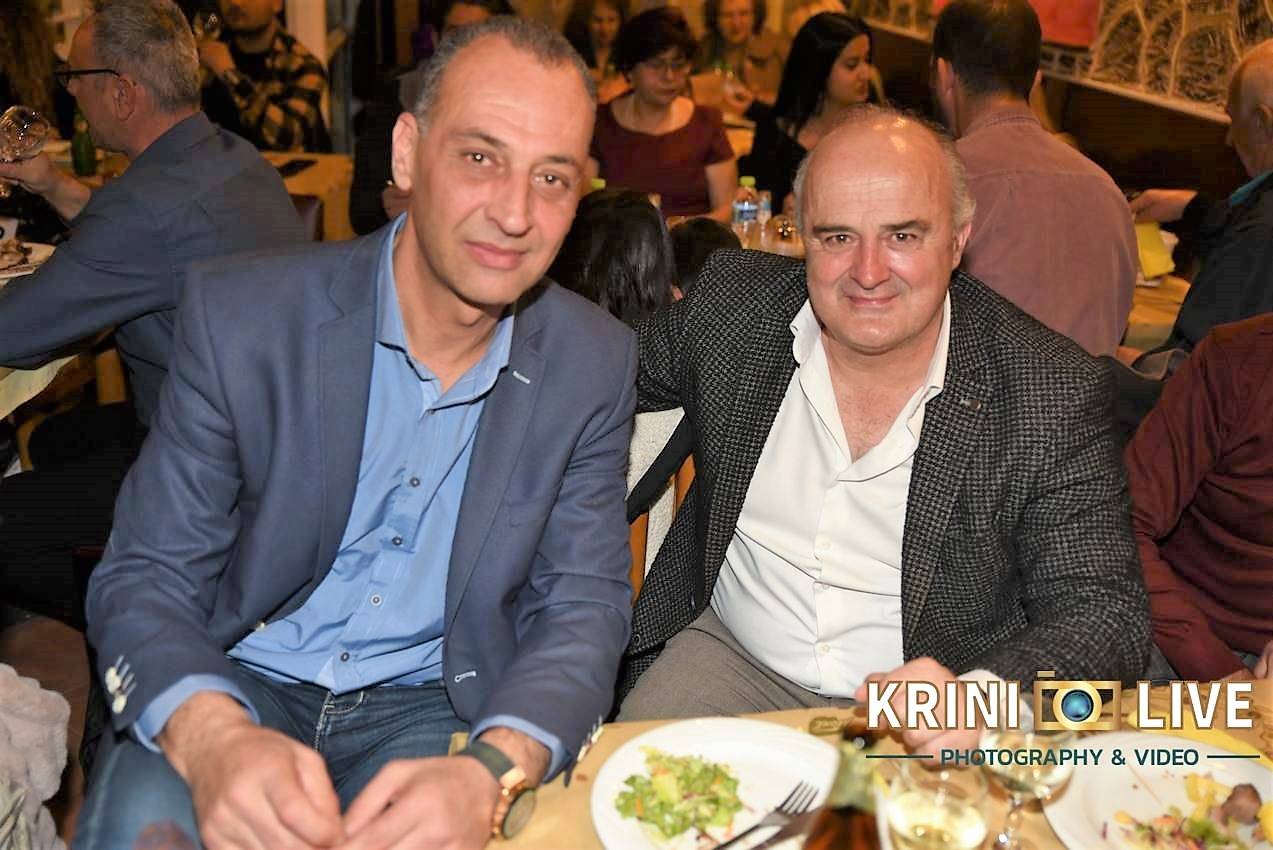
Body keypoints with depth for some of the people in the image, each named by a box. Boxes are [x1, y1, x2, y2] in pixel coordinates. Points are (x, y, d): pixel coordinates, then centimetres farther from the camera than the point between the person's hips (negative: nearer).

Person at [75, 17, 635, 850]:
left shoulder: (595, 365, -6)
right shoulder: (241, 313, -12)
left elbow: (585, 603, -6)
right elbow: (145, 576, -10)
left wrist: (491, 773, -27)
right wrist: (213, 736, -32)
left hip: (433, 704, 2)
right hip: (239, 684, -1)